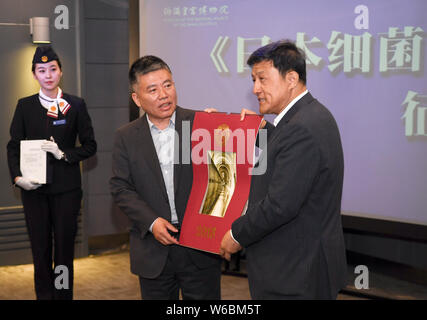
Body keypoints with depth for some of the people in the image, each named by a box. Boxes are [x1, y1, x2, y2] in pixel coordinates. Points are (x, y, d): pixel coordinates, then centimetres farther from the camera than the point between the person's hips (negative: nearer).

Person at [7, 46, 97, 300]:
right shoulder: (25, 106, 7)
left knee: (65, 248, 3)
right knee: (40, 250, 6)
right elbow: (14, 146, 7)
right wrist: (17, 177, -8)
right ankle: (43, 295, 16)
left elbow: (90, 146, 3)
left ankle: (63, 295, 14)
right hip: (34, 187, 1)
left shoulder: (76, 105, 2)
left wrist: (64, 153, -13)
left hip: (66, 188, -1)